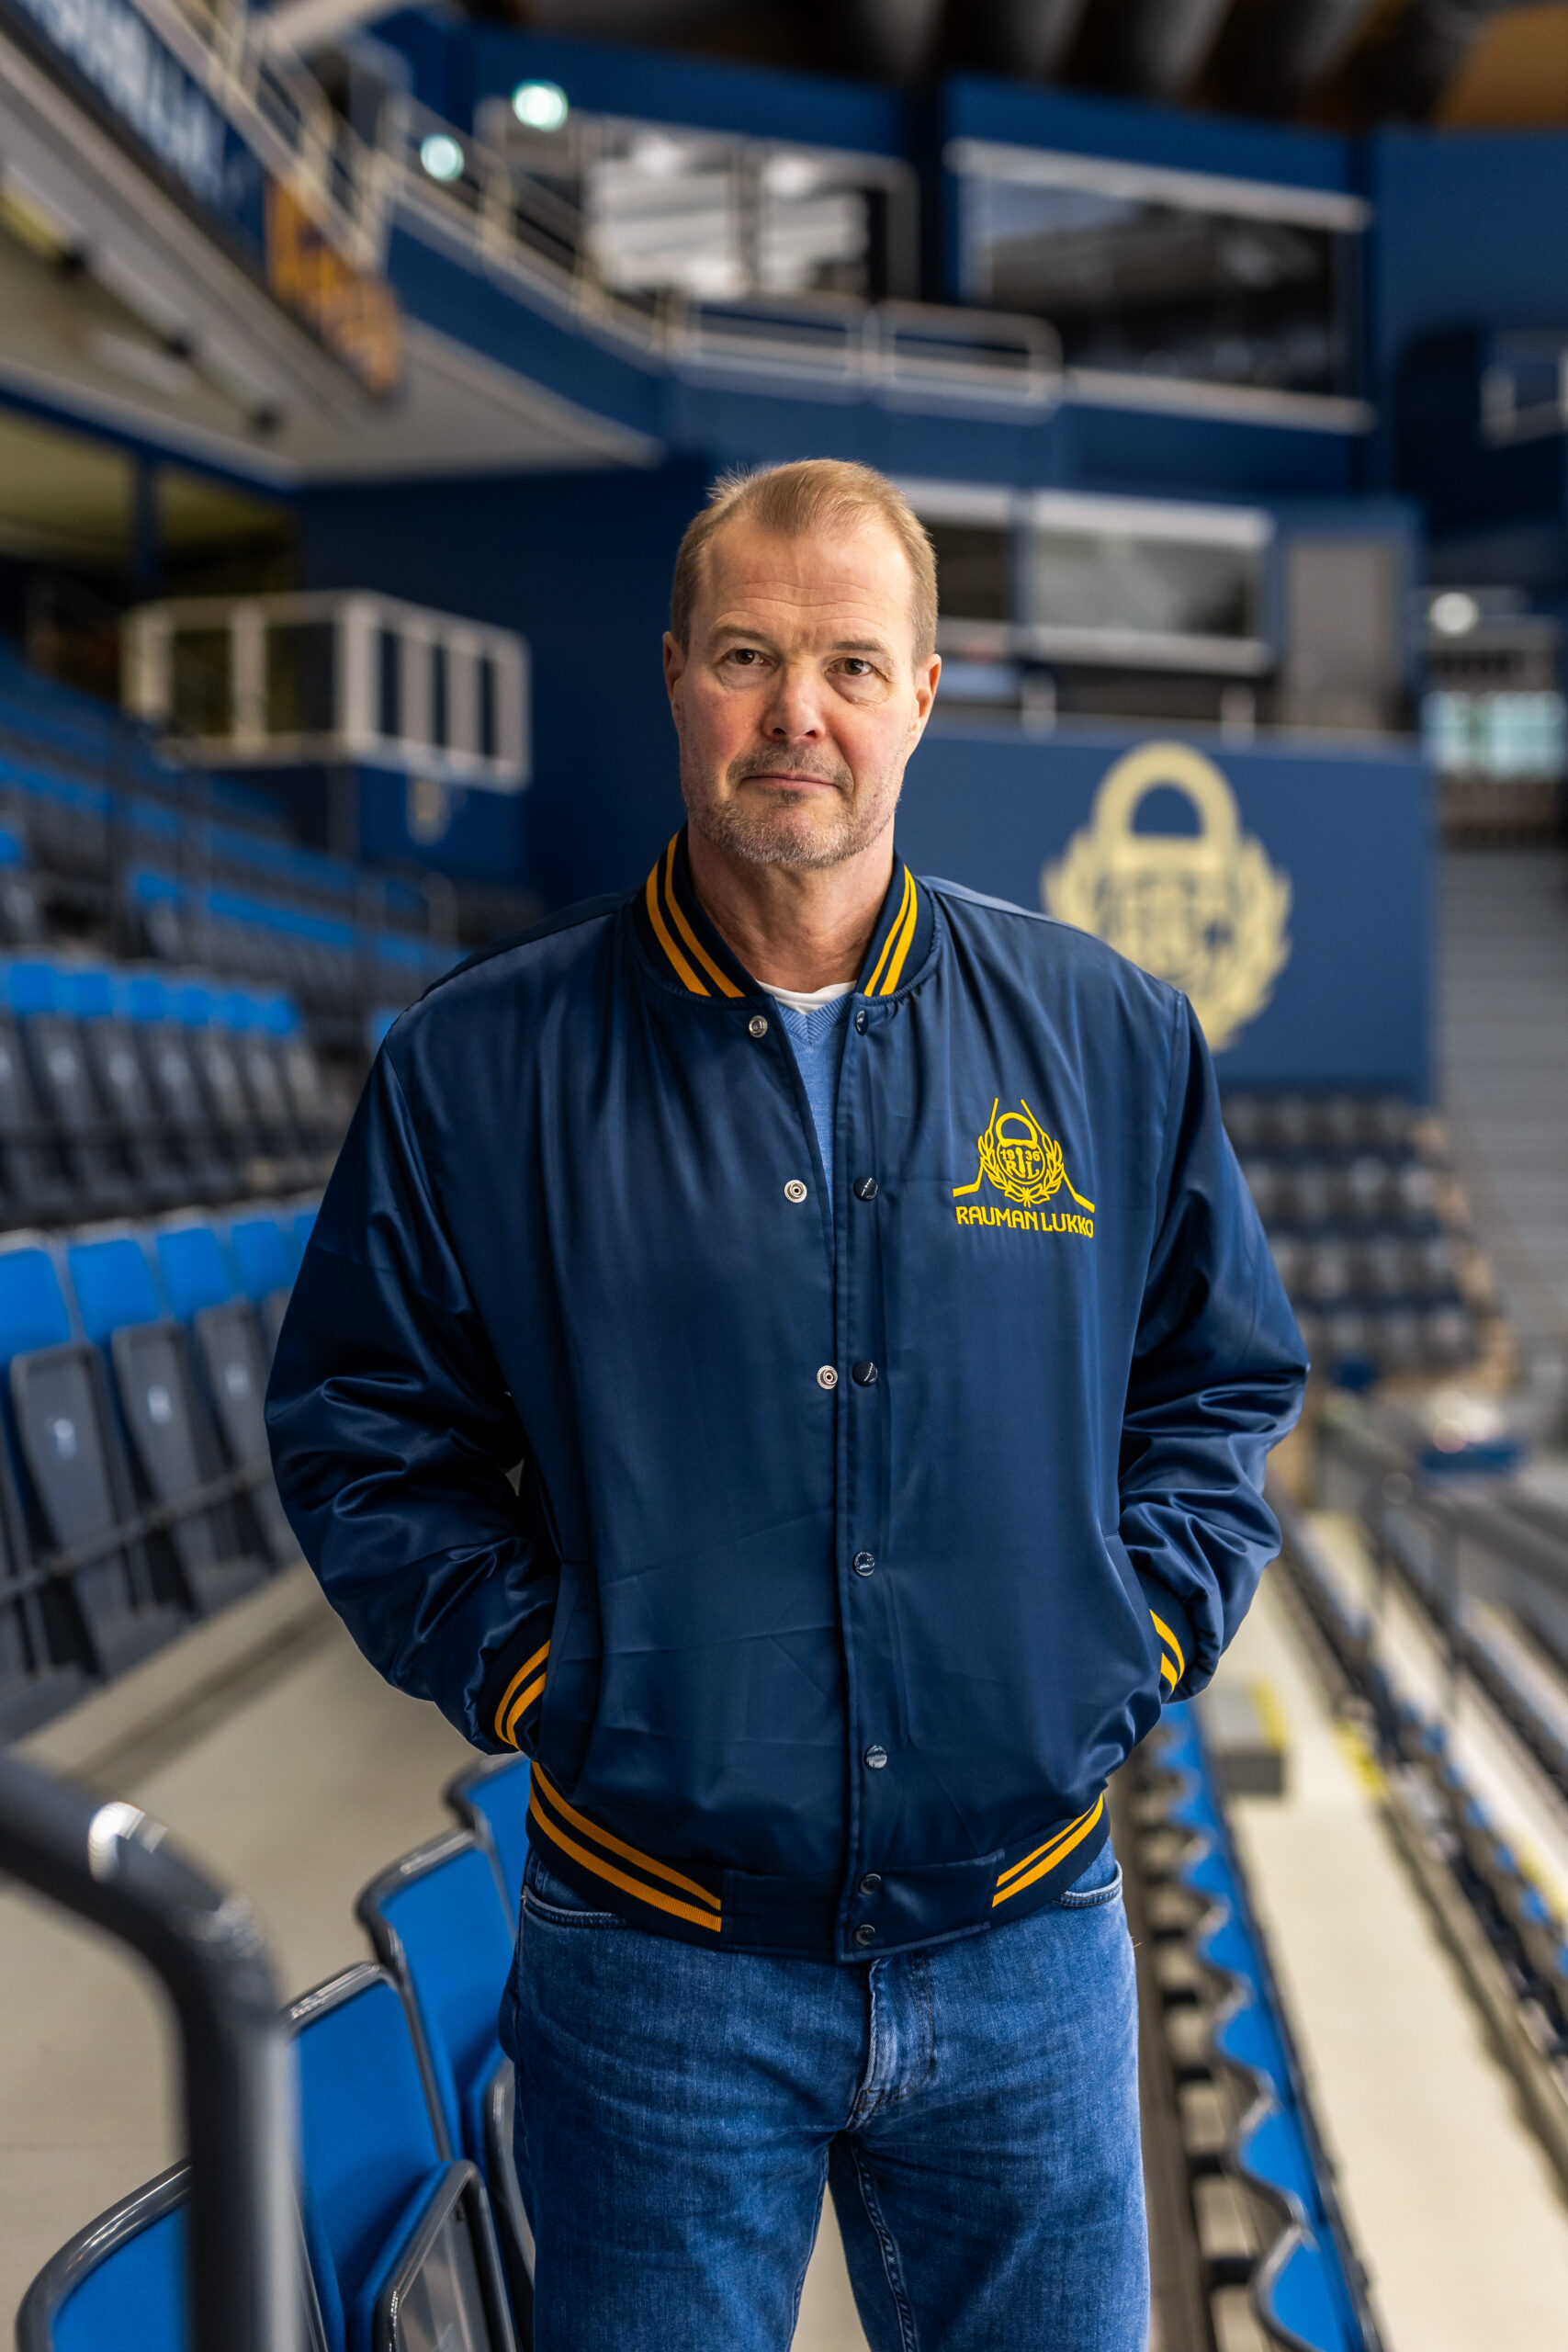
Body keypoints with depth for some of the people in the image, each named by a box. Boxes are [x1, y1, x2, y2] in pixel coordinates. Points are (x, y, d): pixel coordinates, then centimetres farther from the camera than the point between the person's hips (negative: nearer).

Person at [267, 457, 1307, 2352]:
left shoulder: (1110, 1035, 2)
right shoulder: (482, 1061, -4)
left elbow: (1225, 1384, 11)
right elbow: (357, 1426, 3)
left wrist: (1136, 1637, -1)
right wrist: (523, 1665, -7)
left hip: (1026, 1951, 2)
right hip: (656, 1962, -1)